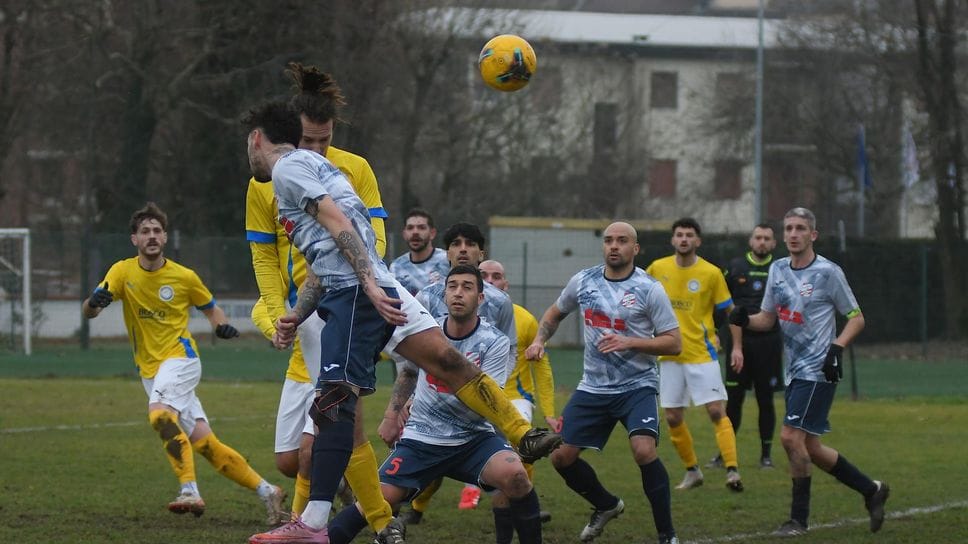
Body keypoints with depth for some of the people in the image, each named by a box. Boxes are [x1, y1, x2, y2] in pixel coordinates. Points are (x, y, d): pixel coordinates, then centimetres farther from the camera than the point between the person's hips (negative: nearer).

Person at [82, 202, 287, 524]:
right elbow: (87, 312, -9)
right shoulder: (123, 272, 0)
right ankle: (266, 491, 11)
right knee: (204, 443, 1)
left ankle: (190, 490, -34)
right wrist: (93, 302, -33)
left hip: (180, 359, -4)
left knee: (160, 414, -32)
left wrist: (222, 325, -8)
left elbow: (210, 307, 14)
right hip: (150, 372, 4)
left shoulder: (184, 277, -3)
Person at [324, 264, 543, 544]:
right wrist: (391, 415, 17)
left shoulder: (494, 342, -10)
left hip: (472, 439, -2)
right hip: (420, 438, 2)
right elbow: (408, 373, 23)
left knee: (514, 474, -31)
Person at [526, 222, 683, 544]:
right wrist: (539, 340, 4)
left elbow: (674, 343, -10)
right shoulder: (583, 281, 3)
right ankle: (606, 506, 30)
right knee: (561, 456, 1)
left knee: (644, 450, -27)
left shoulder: (649, 289, -10)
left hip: (637, 387, -5)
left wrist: (630, 342, -22)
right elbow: (555, 313, 22)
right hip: (593, 387, 5)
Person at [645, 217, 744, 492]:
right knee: (673, 418, 6)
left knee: (716, 411, -13)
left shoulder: (711, 273, -6)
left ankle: (732, 471, -16)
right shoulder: (658, 268, 2)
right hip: (669, 355, 4)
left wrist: (737, 347, -6)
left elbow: (730, 311, 1)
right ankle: (692, 471, 22)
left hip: (701, 353, -4)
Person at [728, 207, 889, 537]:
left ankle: (799, 518, -5)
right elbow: (767, 319, 17)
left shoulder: (828, 272, -8)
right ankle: (871, 491, 26)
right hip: (795, 371, 7)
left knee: (791, 436, -15)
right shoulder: (777, 271, 10)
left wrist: (837, 347, -17)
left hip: (818, 371, -7)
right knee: (810, 448, 9)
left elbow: (856, 318, -2)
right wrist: (745, 320, -4)